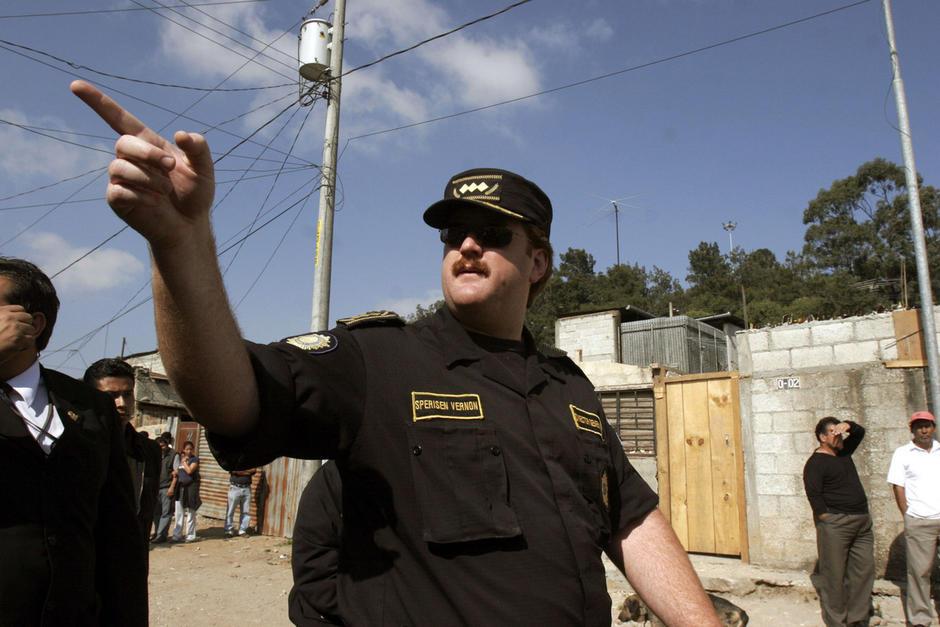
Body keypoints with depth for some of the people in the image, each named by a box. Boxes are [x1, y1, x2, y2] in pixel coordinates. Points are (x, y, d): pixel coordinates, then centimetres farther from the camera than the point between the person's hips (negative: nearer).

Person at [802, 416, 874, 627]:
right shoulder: (816, 462, -9)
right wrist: (828, 521, -16)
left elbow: (860, 432, 22)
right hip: (836, 524, -8)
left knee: (863, 570, 7)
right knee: (834, 575, -2)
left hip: (862, 522, 8)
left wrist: (847, 425, 1)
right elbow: (813, 495, -16)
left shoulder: (843, 451, 14)